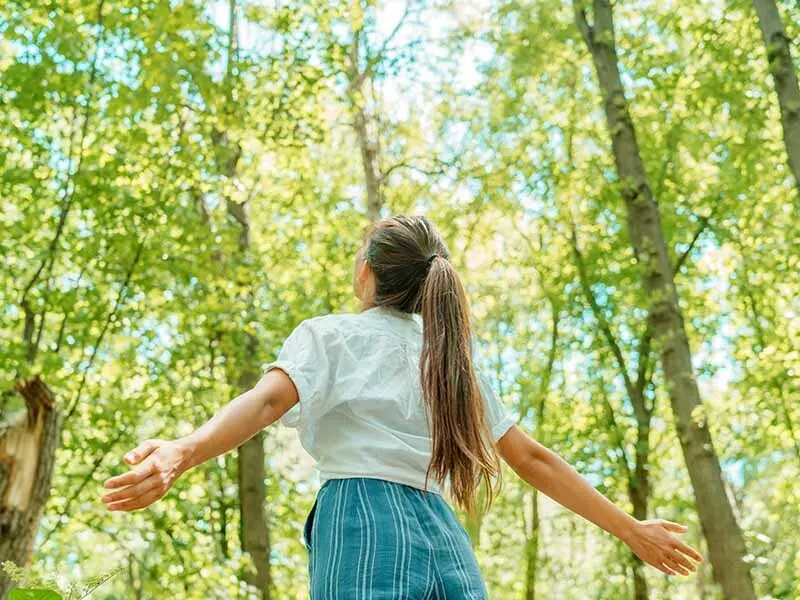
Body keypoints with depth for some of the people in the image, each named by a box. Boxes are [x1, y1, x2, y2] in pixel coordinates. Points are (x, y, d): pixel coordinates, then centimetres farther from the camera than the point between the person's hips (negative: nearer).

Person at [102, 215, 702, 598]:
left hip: (363, 527, -5)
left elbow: (268, 400, -14)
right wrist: (631, 529, 28)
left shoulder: (331, 335, 8)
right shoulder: (452, 356, 22)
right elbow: (533, 459, 21)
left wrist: (181, 452, -31)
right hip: (445, 538, 5)